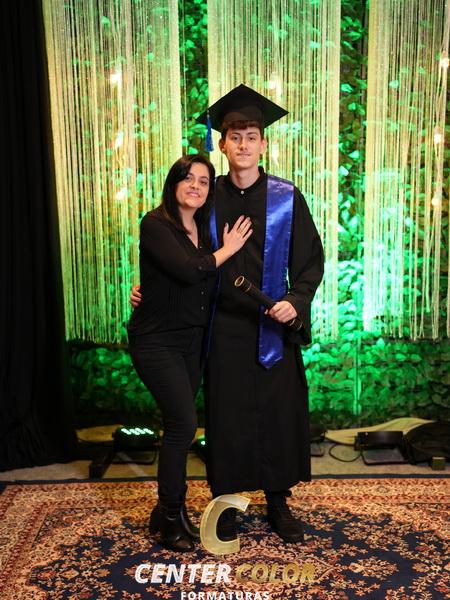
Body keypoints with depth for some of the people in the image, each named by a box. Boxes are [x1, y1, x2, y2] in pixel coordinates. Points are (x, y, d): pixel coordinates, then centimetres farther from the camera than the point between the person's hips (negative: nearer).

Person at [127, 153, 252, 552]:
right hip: (156, 340, -6)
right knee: (184, 423, -10)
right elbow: (187, 271, -24)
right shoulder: (156, 225, -11)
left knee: (178, 426, 10)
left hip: (192, 340, 7)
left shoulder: (204, 229, 10)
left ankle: (170, 510, 26)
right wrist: (227, 250, -11)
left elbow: (208, 287, 10)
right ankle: (170, 518, 9)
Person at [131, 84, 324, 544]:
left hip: (273, 326, 0)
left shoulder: (286, 198, -2)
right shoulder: (208, 198, 2)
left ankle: (278, 503, 28)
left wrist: (296, 301, -16)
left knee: (278, 413, 8)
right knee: (225, 416, 8)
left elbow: (310, 260, -1)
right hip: (223, 328, 1)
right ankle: (225, 502, 27)